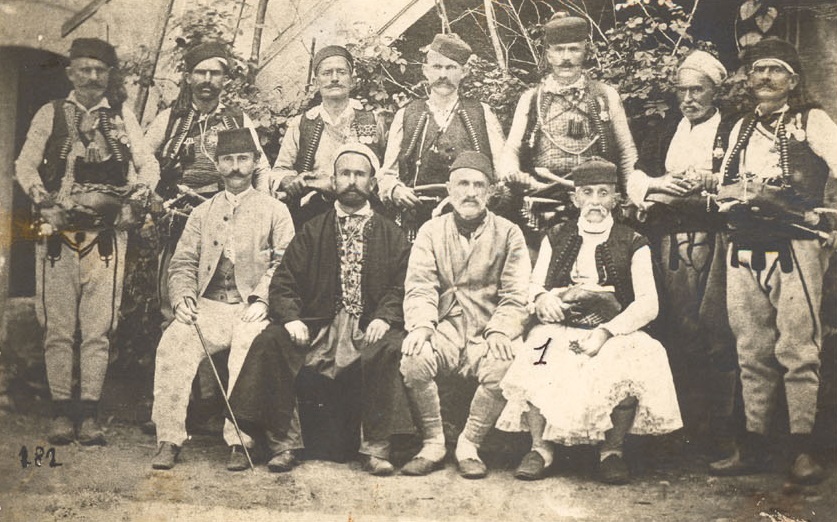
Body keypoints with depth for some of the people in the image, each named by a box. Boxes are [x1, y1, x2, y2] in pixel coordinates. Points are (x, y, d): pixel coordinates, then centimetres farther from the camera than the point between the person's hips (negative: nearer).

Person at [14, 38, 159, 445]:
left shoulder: (122, 116, 12)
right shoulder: (51, 114, 11)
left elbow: (148, 166, 9)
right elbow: (24, 166, 7)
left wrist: (134, 202, -7)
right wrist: (46, 204, -6)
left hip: (107, 232, 0)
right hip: (58, 230, 0)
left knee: (99, 327, -2)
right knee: (58, 326, 0)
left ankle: (89, 412, 4)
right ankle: (61, 412, 7)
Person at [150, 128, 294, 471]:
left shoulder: (274, 211, 12)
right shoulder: (202, 213, 22)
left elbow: (286, 263, 1)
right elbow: (183, 263, 16)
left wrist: (262, 300, -14)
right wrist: (182, 296, -5)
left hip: (250, 309, -2)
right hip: (207, 306, 3)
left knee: (249, 350, -34)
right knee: (172, 344, -26)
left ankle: (239, 442, -25)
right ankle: (169, 440, -20)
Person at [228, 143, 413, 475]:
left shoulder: (391, 234, 14)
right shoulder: (312, 231, 16)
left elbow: (403, 286, 4)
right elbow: (283, 282, 8)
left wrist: (384, 318, -15)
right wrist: (291, 317, -12)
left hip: (369, 328, -1)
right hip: (317, 327, 1)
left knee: (392, 348, -33)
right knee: (270, 342, -25)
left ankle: (375, 447, -21)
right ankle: (283, 443, -16)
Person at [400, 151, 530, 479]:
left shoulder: (508, 234, 9)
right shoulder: (431, 232, 13)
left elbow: (516, 295, 1)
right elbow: (419, 288, 1)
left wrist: (499, 331, -18)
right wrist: (420, 325, -19)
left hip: (488, 335, -1)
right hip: (445, 329, 1)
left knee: (504, 366, -32)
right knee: (414, 359, -29)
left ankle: (469, 445, -9)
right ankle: (432, 444, -8)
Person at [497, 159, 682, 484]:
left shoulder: (633, 244, 8)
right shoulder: (556, 238, 16)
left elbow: (648, 304, -3)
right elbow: (533, 286, 15)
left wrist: (604, 332, -18)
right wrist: (542, 298, -12)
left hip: (615, 334, -1)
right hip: (558, 331, 1)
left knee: (631, 368, -34)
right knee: (536, 365, -32)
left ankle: (612, 451, -15)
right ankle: (540, 448, -16)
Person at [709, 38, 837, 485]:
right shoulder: (742, 129, 21)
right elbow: (723, 189, 18)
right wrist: (752, 193, 1)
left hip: (794, 246, -4)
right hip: (745, 247, 5)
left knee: (797, 349, -8)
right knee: (752, 351, 6)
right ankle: (753, 446, 12)